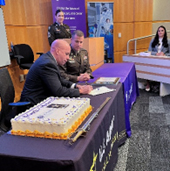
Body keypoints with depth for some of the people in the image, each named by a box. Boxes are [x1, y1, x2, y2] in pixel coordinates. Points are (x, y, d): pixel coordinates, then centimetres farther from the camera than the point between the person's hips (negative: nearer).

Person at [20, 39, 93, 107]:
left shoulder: (48, 58, 6)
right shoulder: (47, 64, -23)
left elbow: (59, 79, 15)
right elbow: (58, 91, -25)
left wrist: (75, 86, 1)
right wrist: (80, 91, -16)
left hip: (43, 99, 9)